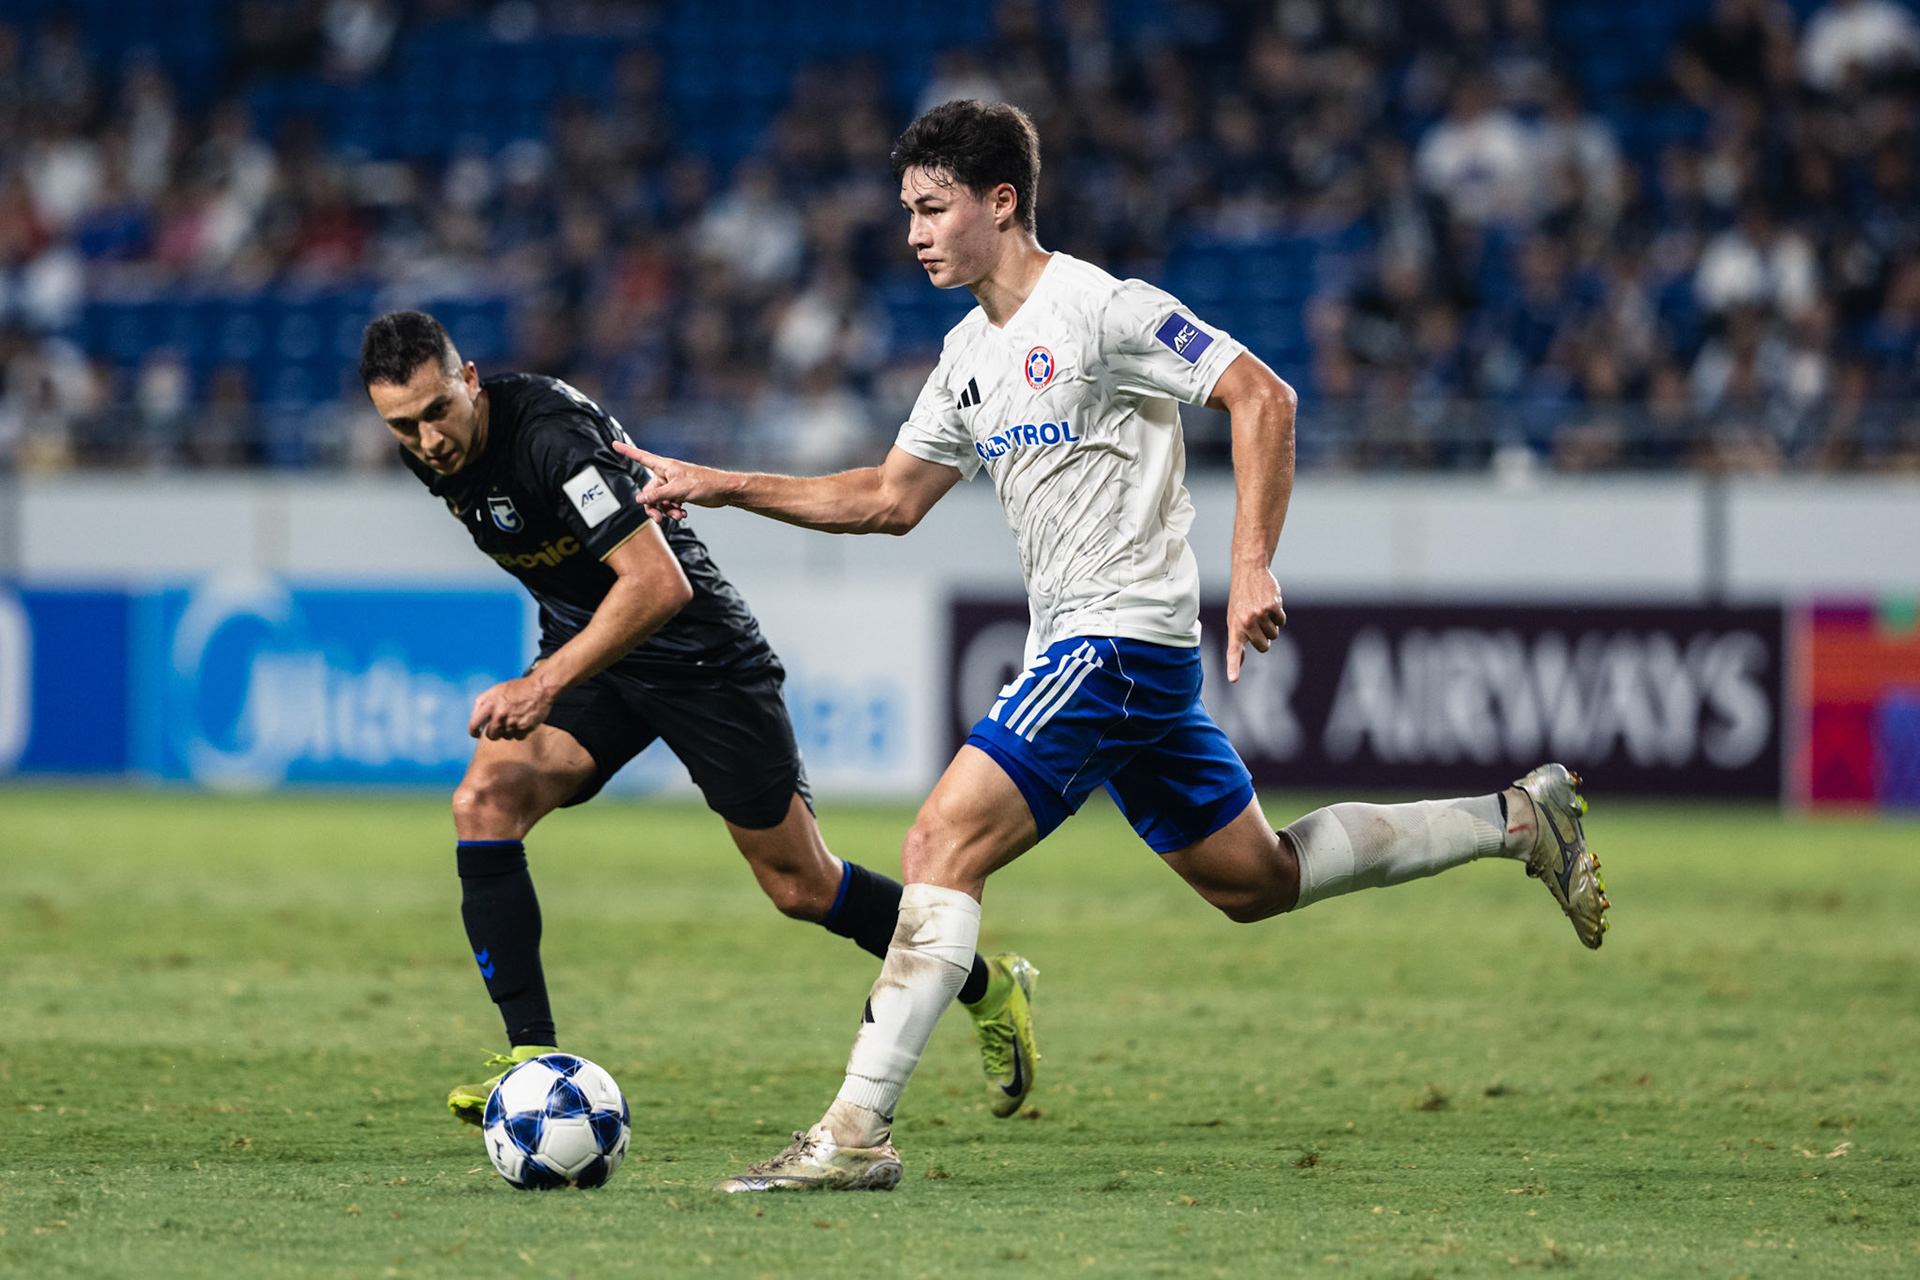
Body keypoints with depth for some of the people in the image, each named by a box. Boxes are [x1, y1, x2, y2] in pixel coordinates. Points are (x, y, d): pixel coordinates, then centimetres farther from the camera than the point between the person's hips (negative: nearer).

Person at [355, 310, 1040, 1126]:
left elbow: (659, 583, -36)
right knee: (484, 800, -19)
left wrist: (546, 684, -42)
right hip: (586, 649, 7)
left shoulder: (549, 433, -30)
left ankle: (989, 988, 26)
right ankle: (532, 1057, -17)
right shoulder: (433, 454, -5)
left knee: (799, 884, 3)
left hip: (695, 651, -7)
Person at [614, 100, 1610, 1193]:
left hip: (1121, 639, -10)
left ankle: (858, 1133, -21)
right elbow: (891, 499, 20)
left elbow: (1263, 397, -14)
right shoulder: (973, 355, 15)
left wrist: (1253, 567, -21)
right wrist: (720, 487, 12)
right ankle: (1518, 819, 28)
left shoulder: (1096, 307, -12)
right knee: (1255, 880, 17)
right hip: (1080, 649, 10)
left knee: (942, 847, -18)